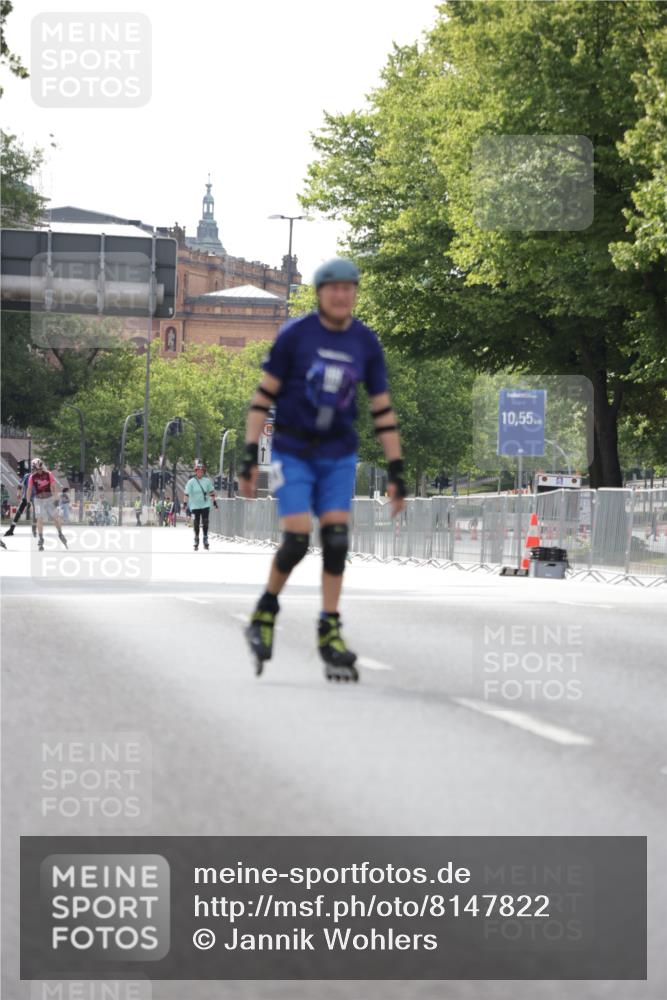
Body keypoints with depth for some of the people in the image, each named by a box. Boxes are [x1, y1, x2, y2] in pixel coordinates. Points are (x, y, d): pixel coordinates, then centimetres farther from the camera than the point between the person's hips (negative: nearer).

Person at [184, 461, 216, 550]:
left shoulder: (207, 481, 0)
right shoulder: (191, 482, -9)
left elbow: (212, 492, 12)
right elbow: (187, 493, -12)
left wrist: (214, 501, 15)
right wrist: (185, 503, -19)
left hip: (205, 505, 1)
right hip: (195, 505, -1)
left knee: (205, 523, -3)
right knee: (196, 524, 3)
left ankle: (205, 539, 8)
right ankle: (196, 541, 14)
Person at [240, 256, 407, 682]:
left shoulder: (366, 343, 1)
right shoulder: (294, 334, -8)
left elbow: (383, 408, 5)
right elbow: (264, 395, -5)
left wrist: (397, 472, 2)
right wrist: (250, 457, -10)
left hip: (339, 455, 3)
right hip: (293, 451, -3)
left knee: (336, 538, -8)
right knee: (297, 540, -12)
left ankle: (330, 632, 0)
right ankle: (265, 611, 13)